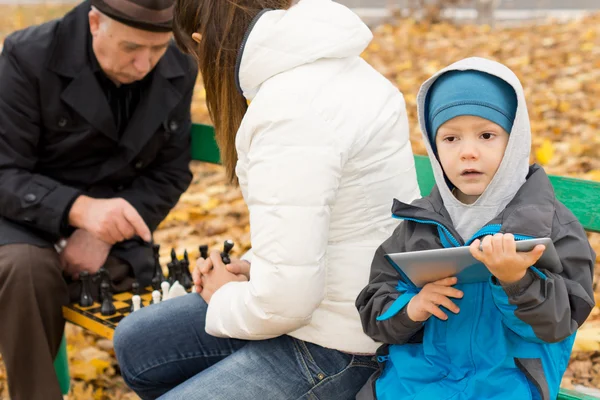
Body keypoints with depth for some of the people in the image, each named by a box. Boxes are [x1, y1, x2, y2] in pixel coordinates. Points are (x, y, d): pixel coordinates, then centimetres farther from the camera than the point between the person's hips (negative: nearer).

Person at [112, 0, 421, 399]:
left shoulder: (291, 110, -27)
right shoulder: (323, 64, 4)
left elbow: (284, 298, -27)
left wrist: (224, 299, -6)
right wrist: (253, 267, 4)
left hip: (334, 350, -10)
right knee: (135, 343, 16)